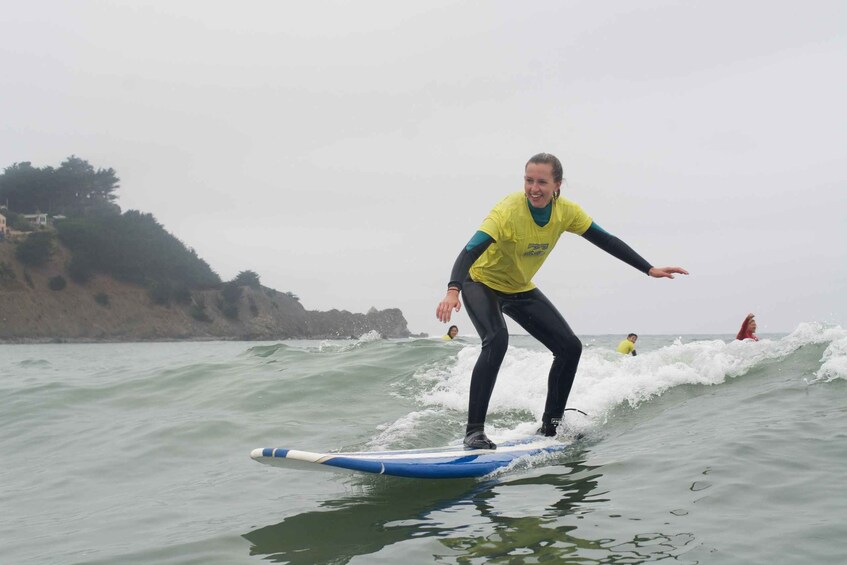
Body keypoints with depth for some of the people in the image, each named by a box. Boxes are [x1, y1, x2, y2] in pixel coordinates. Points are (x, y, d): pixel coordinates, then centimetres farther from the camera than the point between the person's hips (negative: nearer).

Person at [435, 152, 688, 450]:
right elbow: (470, 251, -43)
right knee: (497, 340, -33)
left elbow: (606, 241, -5)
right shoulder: (508, 211, -33)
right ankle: (474, 431, -29)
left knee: (570, 347, -1)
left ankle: (550, 425, 14)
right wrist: (452, 291, -60)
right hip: (482, 283, -6)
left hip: (521, 290, 6)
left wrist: (650, 269, -6)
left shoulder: (566, 212, -15)